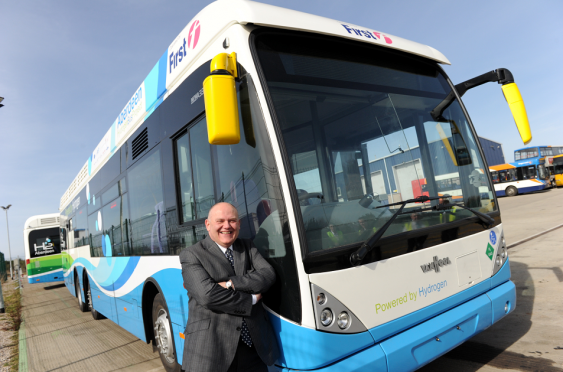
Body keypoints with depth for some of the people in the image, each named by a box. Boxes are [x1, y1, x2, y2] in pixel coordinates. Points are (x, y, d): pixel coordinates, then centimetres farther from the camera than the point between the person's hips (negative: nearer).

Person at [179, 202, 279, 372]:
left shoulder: (248, 247, 10)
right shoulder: (191, 255, -4)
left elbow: (268, 275, -6)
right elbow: (207, 295, -18)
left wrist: (230, 284, -17)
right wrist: (250, 300, -9)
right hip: (212, 351, -3)